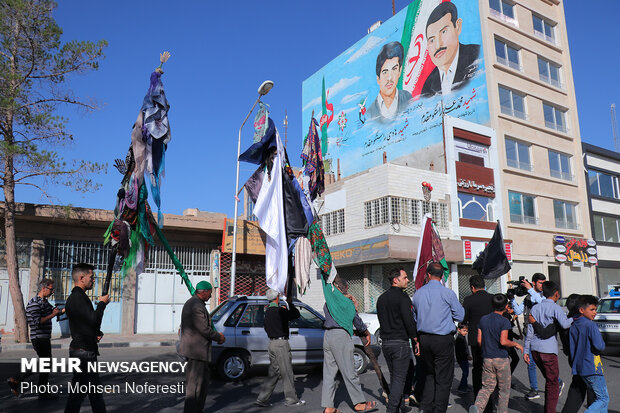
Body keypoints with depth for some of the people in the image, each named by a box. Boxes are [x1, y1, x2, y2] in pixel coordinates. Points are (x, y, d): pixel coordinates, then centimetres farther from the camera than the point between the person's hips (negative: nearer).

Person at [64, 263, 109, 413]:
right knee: (78, 392, -2)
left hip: (87, 351, 10)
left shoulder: (79, 297, 15)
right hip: (82, 352, -10)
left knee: (95, 388, 17)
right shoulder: (76, 297, -17)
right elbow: (94, 319, -25)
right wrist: (102, 303, -9)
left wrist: (97, 333, 5)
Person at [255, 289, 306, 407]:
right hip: (281, 343, -9)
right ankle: (291, 399, 11)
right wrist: (290, 303, 3)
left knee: (274, 372, 13)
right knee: (287, 372, 2)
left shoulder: (267, 311, 10)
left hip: (272, 343, 9)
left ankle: (262, 399, 13)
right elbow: (296, 314, -11)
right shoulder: (279, 311, -17)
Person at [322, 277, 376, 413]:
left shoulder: (327, 303, 18)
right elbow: (356, 319, -4)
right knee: (349, 372, 0)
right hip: (340, 336, -8)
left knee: (329, 373, 8)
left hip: (327, 336, 8)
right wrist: (367, 333, 8)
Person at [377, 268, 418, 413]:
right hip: (400, 342, -7)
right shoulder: (402, 296, -12)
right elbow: (409, 320, -17)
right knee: (399, 378, -1)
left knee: (393, 377, 18)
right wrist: (416, 340, -9)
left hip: (385, 342, 7)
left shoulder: (381, 298, 11)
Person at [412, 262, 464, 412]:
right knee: (443, 378, 5)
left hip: (424, 338, 5)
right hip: (443, 339, -5)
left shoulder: (418, 293, 4)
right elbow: (460, 316, -2)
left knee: (430, 375, 19)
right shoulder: (447, 293, -10)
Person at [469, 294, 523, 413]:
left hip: (487, 359, 4)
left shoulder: (483, 319, 5)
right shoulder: (504, 321, -10)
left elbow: (479, 340, 5)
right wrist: (516, 344, -3)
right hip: (502, 359, -4)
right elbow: (503, 341, -19)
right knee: (504, 389, 12)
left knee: (487, 387, 8)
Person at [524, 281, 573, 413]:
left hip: (534, 348, 6)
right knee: (553, 383, 4)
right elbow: (564, 324, -22)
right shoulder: (555, 308, -4)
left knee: (549, 379, 21)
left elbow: (530, 331, 9)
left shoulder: (535, 308, 11)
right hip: (548, 349, -6)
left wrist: (526, 350, 11)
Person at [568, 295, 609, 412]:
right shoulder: (591, 325, -14)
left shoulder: (573, 326, 8)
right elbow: (600, 346, -21)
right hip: (592, 367, -8)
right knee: (604, 399, -1)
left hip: (580, 368, 8)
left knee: (597, 397, 19)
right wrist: (602, 344, 1)